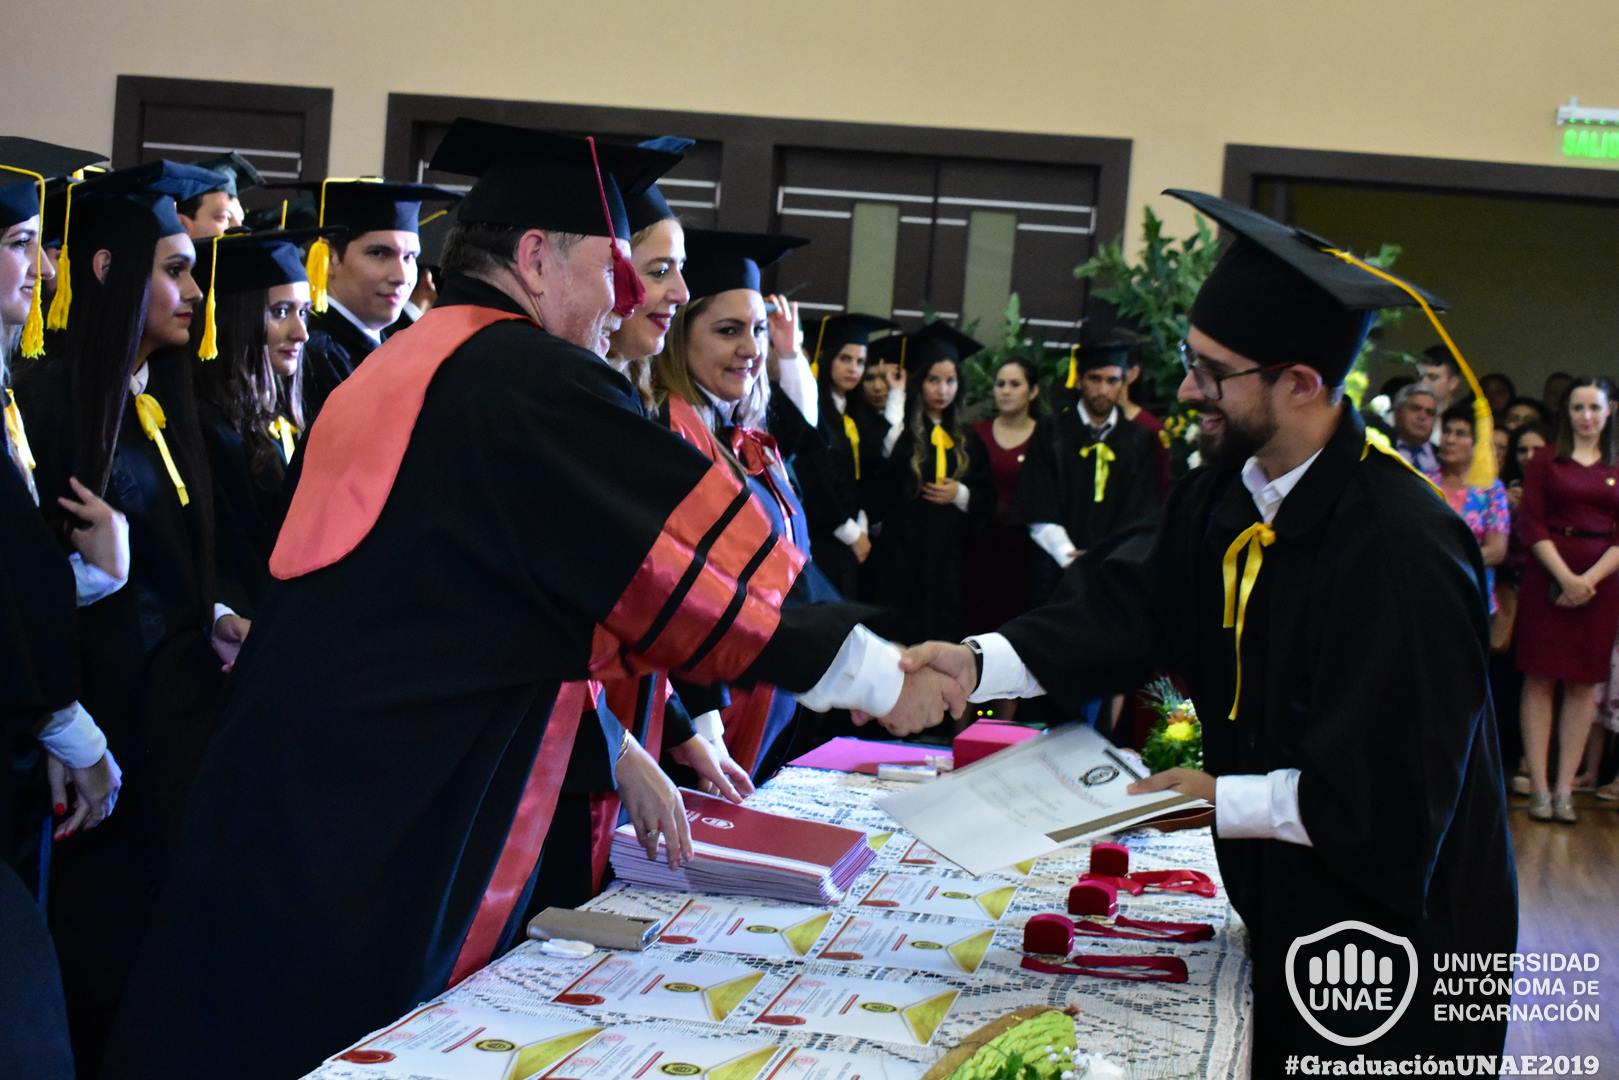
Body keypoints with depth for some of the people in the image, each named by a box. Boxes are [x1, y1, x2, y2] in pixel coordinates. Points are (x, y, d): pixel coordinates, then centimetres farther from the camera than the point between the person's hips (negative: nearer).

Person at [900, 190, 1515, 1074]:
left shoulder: (1402, 550, -28)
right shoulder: (1229, 491, -3)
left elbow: (1393, 789, -27)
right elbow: (1126, 607, -7)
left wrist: (1222, 801, -21)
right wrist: (979, 663, -20)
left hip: (1388, 938, -7)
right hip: (1280, 902, 7)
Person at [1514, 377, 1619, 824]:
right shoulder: (1546, 462, 6)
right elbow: (1532, 525, -2)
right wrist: (1565, 577, -13)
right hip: (1548, 577, -1)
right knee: (1540, 678, -4)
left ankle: (1564, 789, 4)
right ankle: (1539, 787, -2)